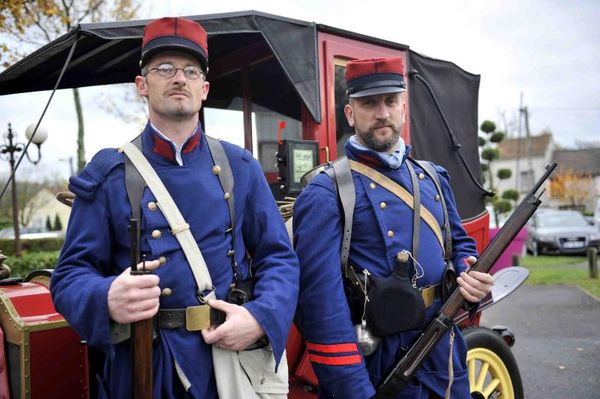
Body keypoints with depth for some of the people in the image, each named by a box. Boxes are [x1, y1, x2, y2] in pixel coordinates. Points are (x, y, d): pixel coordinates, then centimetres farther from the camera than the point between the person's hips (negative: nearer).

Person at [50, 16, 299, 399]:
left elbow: (279, 258, 2)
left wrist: (260, 318, -17)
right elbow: (71, 274, -4)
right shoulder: (108, 173, -3)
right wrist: (107, 300, -26)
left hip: (231, 359, 1)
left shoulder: (241, 167, 2)